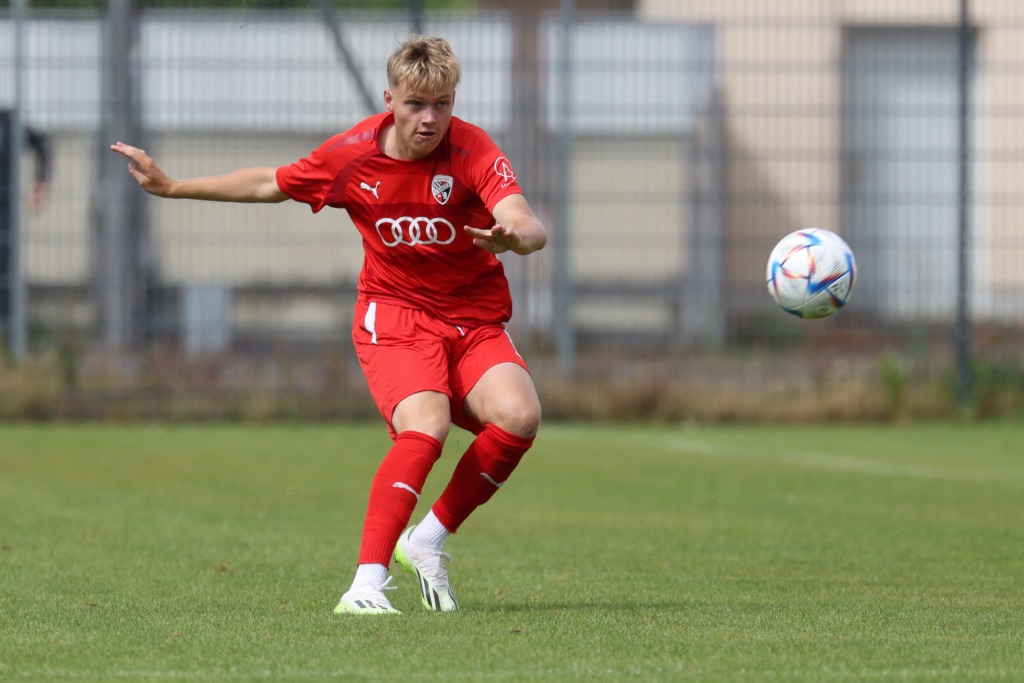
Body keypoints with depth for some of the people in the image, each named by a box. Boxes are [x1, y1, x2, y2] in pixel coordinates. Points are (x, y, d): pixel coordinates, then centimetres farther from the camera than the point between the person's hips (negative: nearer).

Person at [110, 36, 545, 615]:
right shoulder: (352, 154, -7)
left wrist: (514, 236, -55)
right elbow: (271, 185, 12)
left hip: (476, 319, 1)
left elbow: (531, 228, -30)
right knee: (425, 426, -30)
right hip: (395, 311, -1)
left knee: (519, 415, -26)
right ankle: (367, 584, -35)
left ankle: (428, 540, -5)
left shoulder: (473, 150, -15)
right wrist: (172, 187, 16)